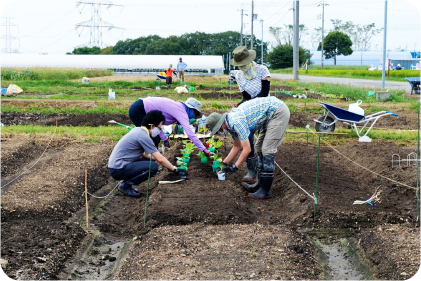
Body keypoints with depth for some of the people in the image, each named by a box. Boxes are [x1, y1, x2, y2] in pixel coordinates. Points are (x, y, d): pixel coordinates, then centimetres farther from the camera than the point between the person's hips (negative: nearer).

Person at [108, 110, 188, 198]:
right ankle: (125, 185, -8)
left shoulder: (138, 130, 11)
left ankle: (126, 183, 8)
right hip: (118, 170, -10)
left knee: (150, 161, 12)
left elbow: (143, 154, 23)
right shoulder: (143, 136, -18)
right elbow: (160, 159, -15)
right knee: (153, 167, -20)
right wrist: (176, 170, -6)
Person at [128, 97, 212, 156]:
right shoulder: (181, 112, -15)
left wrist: (164, 138, -2)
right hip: (137, 111, -10)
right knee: (154, 140, -5)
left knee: (156, 139, 13)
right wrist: (203, 149, -26)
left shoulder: (177, 108, 12)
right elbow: (189, 132, -26)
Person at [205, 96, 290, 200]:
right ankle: (260, 183, 23)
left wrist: (235, 167, -12)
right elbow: (237, 147, 20)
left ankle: (265, 191, -8)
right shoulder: (231, 123, 7)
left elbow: (247, 149, -20)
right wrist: (224, 163, 18)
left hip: (278, 112, -10)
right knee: (259, 148, 15)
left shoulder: (236, 122, -23)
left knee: (267, 150, -11)